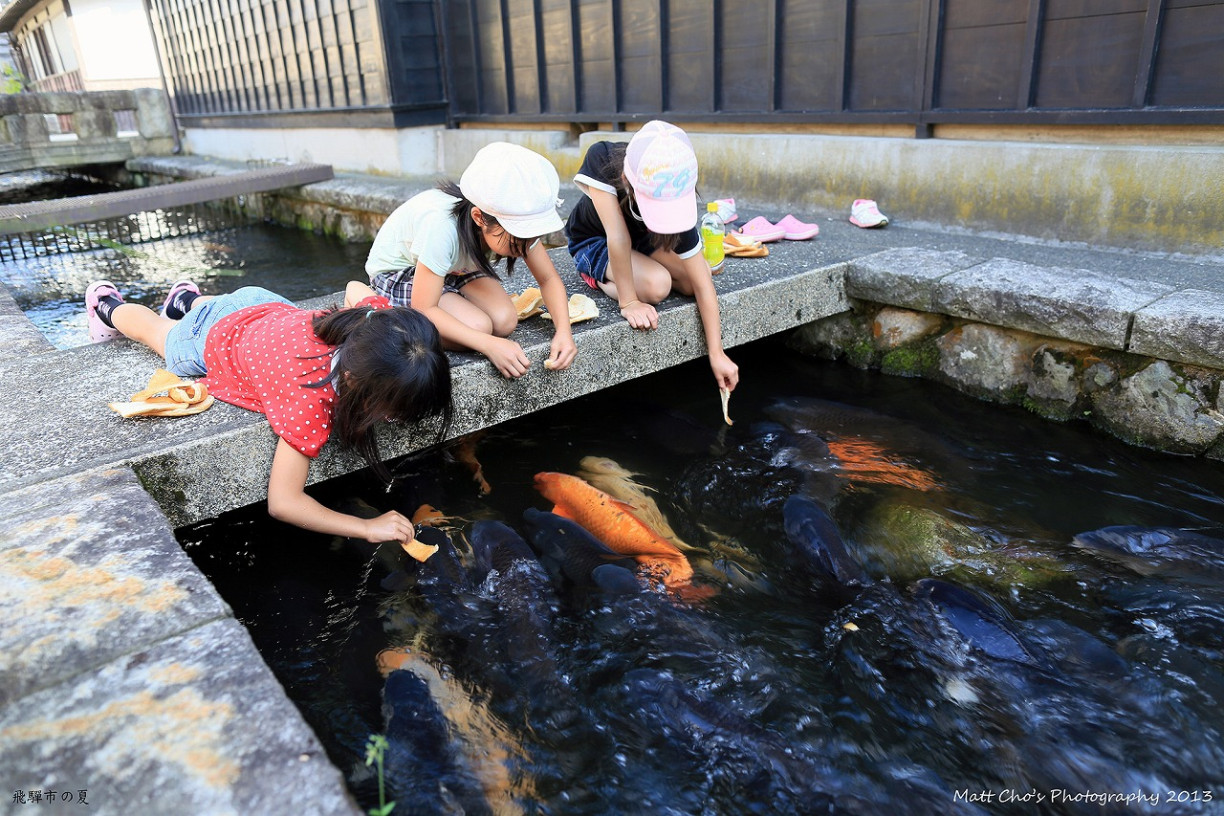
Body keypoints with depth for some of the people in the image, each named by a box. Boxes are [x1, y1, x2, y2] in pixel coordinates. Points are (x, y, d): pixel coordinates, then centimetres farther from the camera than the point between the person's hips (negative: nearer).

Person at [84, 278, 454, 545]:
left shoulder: (376, 318, -38)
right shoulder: (309, 404, -52)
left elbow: (356, 288, -13)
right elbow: (281, 502, -47)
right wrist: (368, 527, -50)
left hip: (268, 304, 3)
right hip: (207, 342, -3)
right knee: (155, 330, 35)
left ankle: (187, 299, 66)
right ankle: (109, 306, 62)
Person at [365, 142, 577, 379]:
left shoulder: (516, 219, -24)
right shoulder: (442, 225, -41)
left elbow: (549, 279, -12)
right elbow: (424, 309, -34)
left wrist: (563, 330, -30)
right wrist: (489, 345, -44)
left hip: (456, 268, 5)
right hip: (396, 271, -4)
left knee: (505, 322, -21)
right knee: (478, 328, -27)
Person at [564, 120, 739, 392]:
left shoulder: (673, 200, -31)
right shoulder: (601, 159, -38)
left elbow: (702, 284, -29)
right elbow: (617, 237, -38)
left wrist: (716, 353, -30)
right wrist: (628, 302, -37)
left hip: (641, 237, 4)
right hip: (593, 243, -4)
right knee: (656, 286, -30)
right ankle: (600, 278, 0)